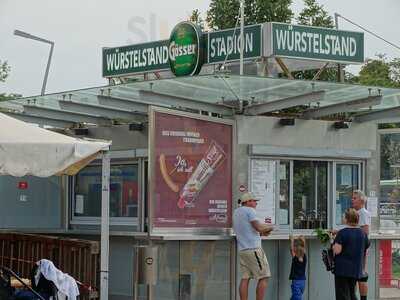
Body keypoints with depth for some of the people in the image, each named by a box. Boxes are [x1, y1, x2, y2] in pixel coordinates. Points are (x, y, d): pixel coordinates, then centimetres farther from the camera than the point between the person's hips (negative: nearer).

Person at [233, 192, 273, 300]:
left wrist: (261, 233, 17)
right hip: (253, 248, -8)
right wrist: (269, 227, 2)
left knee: (245, 278, 4)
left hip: (242, 249, 8)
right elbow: (258, 227, -16)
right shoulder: (249, 210, -7)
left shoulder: (236, 212, 19)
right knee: (263, 278, -5)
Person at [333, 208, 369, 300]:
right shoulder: (363, 233, 6)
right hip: (357, 269, 6)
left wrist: (333, 245, -1)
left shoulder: (342, 233, -14)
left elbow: (337, 251, -20)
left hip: (343, 269, -6)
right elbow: (365, 250, 13)